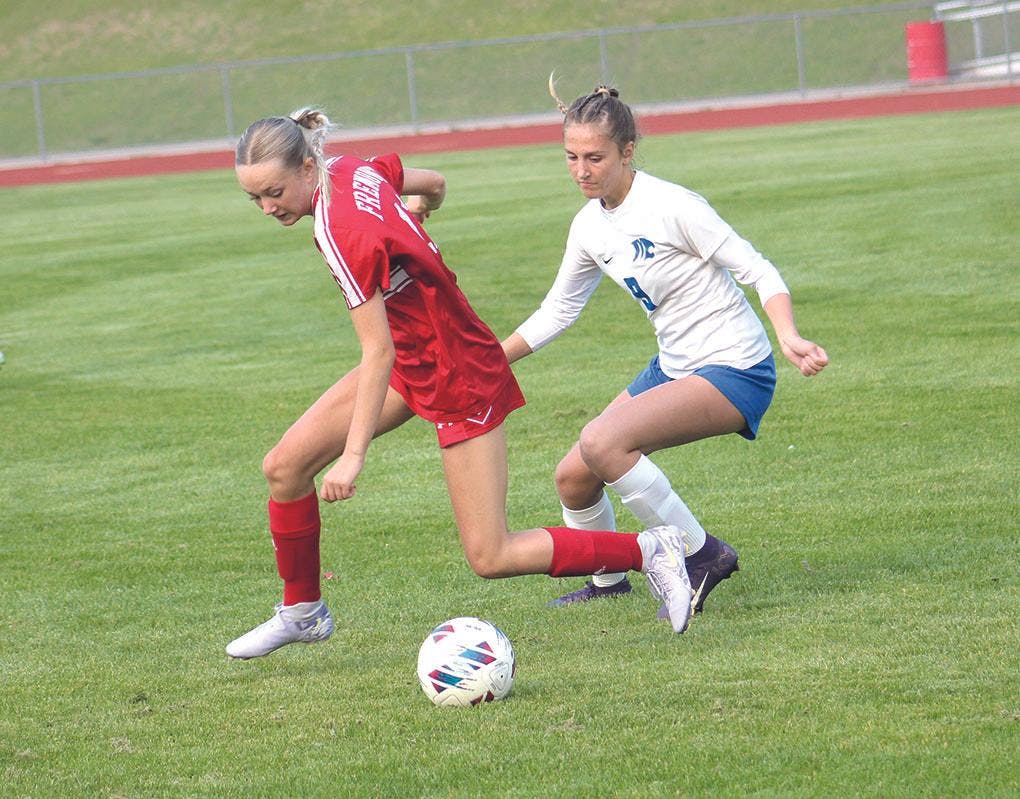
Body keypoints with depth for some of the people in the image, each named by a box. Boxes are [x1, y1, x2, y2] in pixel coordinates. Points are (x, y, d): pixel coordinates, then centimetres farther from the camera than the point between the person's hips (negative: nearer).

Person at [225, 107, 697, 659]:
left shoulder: (342, 233, -30)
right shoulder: (357, 171, -6)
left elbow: (378, 353, -29)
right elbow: (434, 184, 13)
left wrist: (354, 455, -29)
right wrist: (412, 217, 33)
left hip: (458, 378, -9)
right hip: (411, 359, 9)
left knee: (490, 558, -5)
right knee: (285, 466, 1)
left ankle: (650, 550, 7)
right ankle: (301, 612, 18)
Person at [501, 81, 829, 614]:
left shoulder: (671, 207, -19)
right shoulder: (589, 226, 4)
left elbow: (760, 272, -16)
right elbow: (557, 311, 18)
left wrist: (788, 337, -33)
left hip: (734, 371, -8)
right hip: (673, 368, 8)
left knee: (601, 441, -28)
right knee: (573, 477, 6)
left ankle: (702, 554, -14)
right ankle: (607, 583, 33)